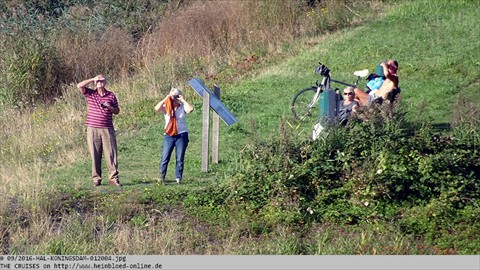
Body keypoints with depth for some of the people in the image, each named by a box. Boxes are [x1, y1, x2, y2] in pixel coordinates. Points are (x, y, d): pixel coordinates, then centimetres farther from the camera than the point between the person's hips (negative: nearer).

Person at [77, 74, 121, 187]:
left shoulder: (111, 95, 9)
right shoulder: (90, 94, 7)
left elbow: (117, 111, 15)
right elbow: (80, 86, -7)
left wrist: (110, 108, -6)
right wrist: (93, 79, -4)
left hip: (107, 129, 0)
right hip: (92, 129, 0)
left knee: (111, 154, -4)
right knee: (95, 155, 2)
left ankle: (113, 178, 0)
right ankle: (96, 179, 8)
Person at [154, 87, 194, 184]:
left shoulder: (183, 107, 5)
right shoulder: (166, 107, 6)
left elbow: (190, 109, -16)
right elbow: (157, 109, -14)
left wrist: (183, 100, -10)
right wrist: (165, 99, -11)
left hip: (181, 135, 0)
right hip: (169, 135, 0)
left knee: (180, 159, 2)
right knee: (165, 158, -4)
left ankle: (178, 178, 8)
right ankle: (161, 178, 0)